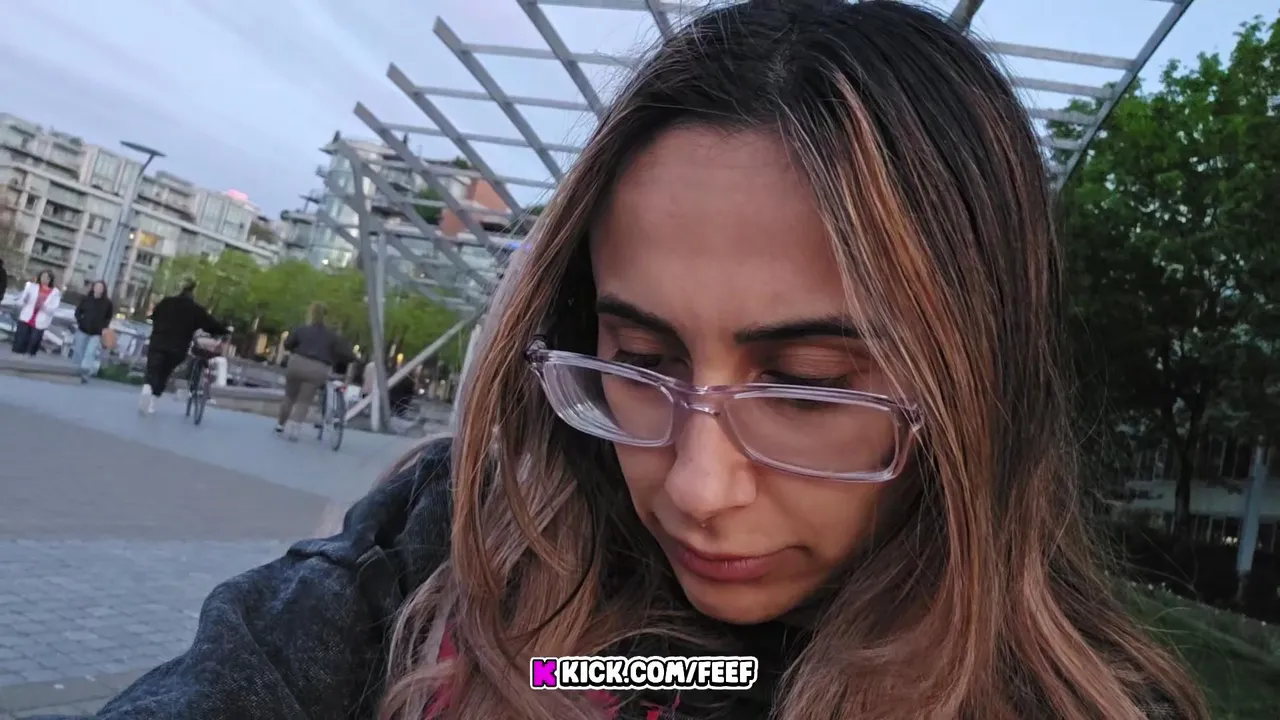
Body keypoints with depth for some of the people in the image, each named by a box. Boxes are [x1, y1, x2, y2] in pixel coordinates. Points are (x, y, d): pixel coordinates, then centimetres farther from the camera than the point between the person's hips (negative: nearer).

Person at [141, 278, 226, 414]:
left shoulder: (166, 302, 4)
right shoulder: (197, 309, -5)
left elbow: (153, 317, 18)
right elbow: (212, 325, -1)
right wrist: (226, 331, 14)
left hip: (158, 343, 1)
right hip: (178, 348, -1)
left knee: (152, 371, -1)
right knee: (163, 374, 12)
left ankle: (147, 388, -32)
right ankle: (151, 402, 13)